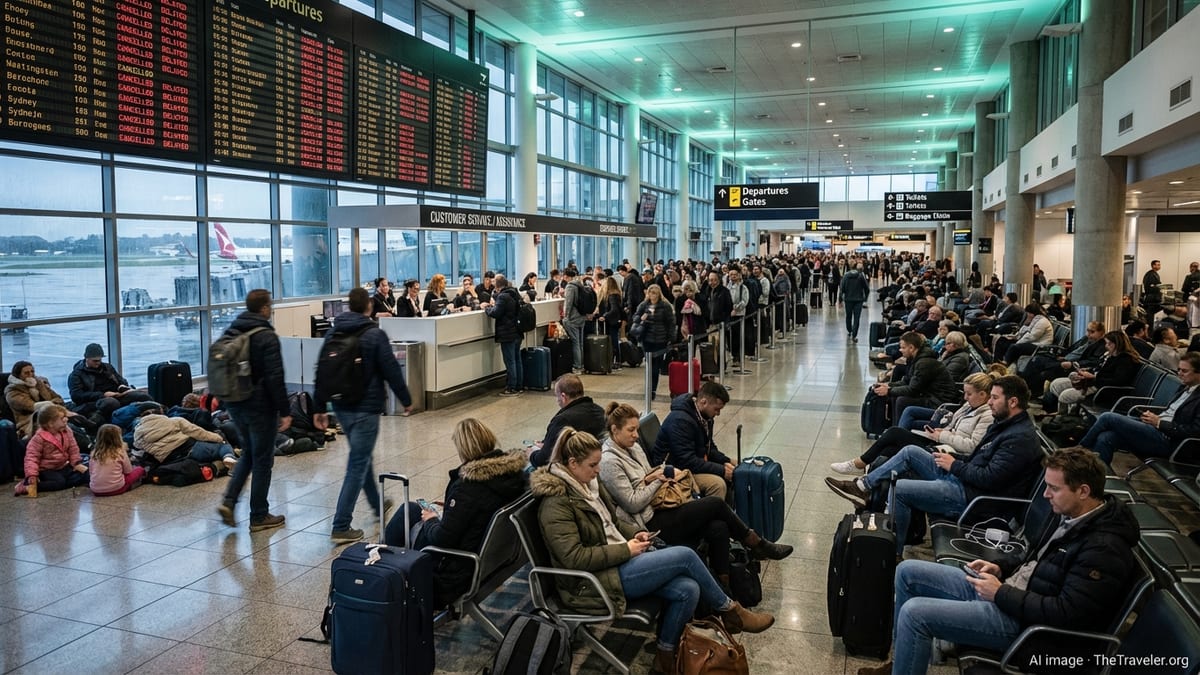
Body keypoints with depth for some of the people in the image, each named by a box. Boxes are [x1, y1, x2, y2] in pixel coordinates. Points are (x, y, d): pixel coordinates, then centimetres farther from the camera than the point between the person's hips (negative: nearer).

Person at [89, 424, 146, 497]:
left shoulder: (95, 452, 2)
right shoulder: (120, 452, -7)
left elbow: (90, 471, 12)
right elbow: (128, 471, 3)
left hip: (96, 491, 3)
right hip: (115, 489, -3)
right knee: (140, 470, 15)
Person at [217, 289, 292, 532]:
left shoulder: (229, 333, 9)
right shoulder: (267, 336, -15)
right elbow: (275, 378, -19)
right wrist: (285, 411, -15)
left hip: (233, 403, 7)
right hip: (259, 406, -7)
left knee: (248, 453, 22)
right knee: (262, 459, 4)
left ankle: (228, 501, 9)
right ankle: (259, 516, 11)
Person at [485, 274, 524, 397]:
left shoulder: (503, 297, -18)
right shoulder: (515, 294, 11)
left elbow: (495, 313, -22)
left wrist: (487, 308, -4)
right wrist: (494, 305, 18)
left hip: (507, 334, -9)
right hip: (517, 333, 9)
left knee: (510, 361, -3)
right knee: (517, 359, 15)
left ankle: (512, 388, 1)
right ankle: (519, 385, 21)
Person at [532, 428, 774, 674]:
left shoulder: (588, 484, 9)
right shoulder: (556, 503, -18)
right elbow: (575, 558, -23)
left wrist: (634, 534, 2)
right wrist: (626, 550, -18)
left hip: (618, 561, 9)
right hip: (595, 582, -9)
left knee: (687, 589, -13)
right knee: (684, 556, -16)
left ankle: (666, 655, 6)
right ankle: (730, 611, 7)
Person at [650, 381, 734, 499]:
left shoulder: (704, 416, 4)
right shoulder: (680, 420, -25)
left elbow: (709, 447, 16)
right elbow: (687, 461, -28)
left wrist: (725, 461, -4)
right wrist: (721, 470, -26)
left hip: (696, 464, 10)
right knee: (718, 484, -29)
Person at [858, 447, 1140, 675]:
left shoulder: (1104, 549, -23)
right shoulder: (1071, 514, 7)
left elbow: (1065, 614, -27)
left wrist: (1001, 593, -18)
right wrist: (1001, 567, 5)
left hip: (1020, 618, -10)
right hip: (1006, 590, 10)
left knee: (914, 613, -22)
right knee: (908, 572, 6)